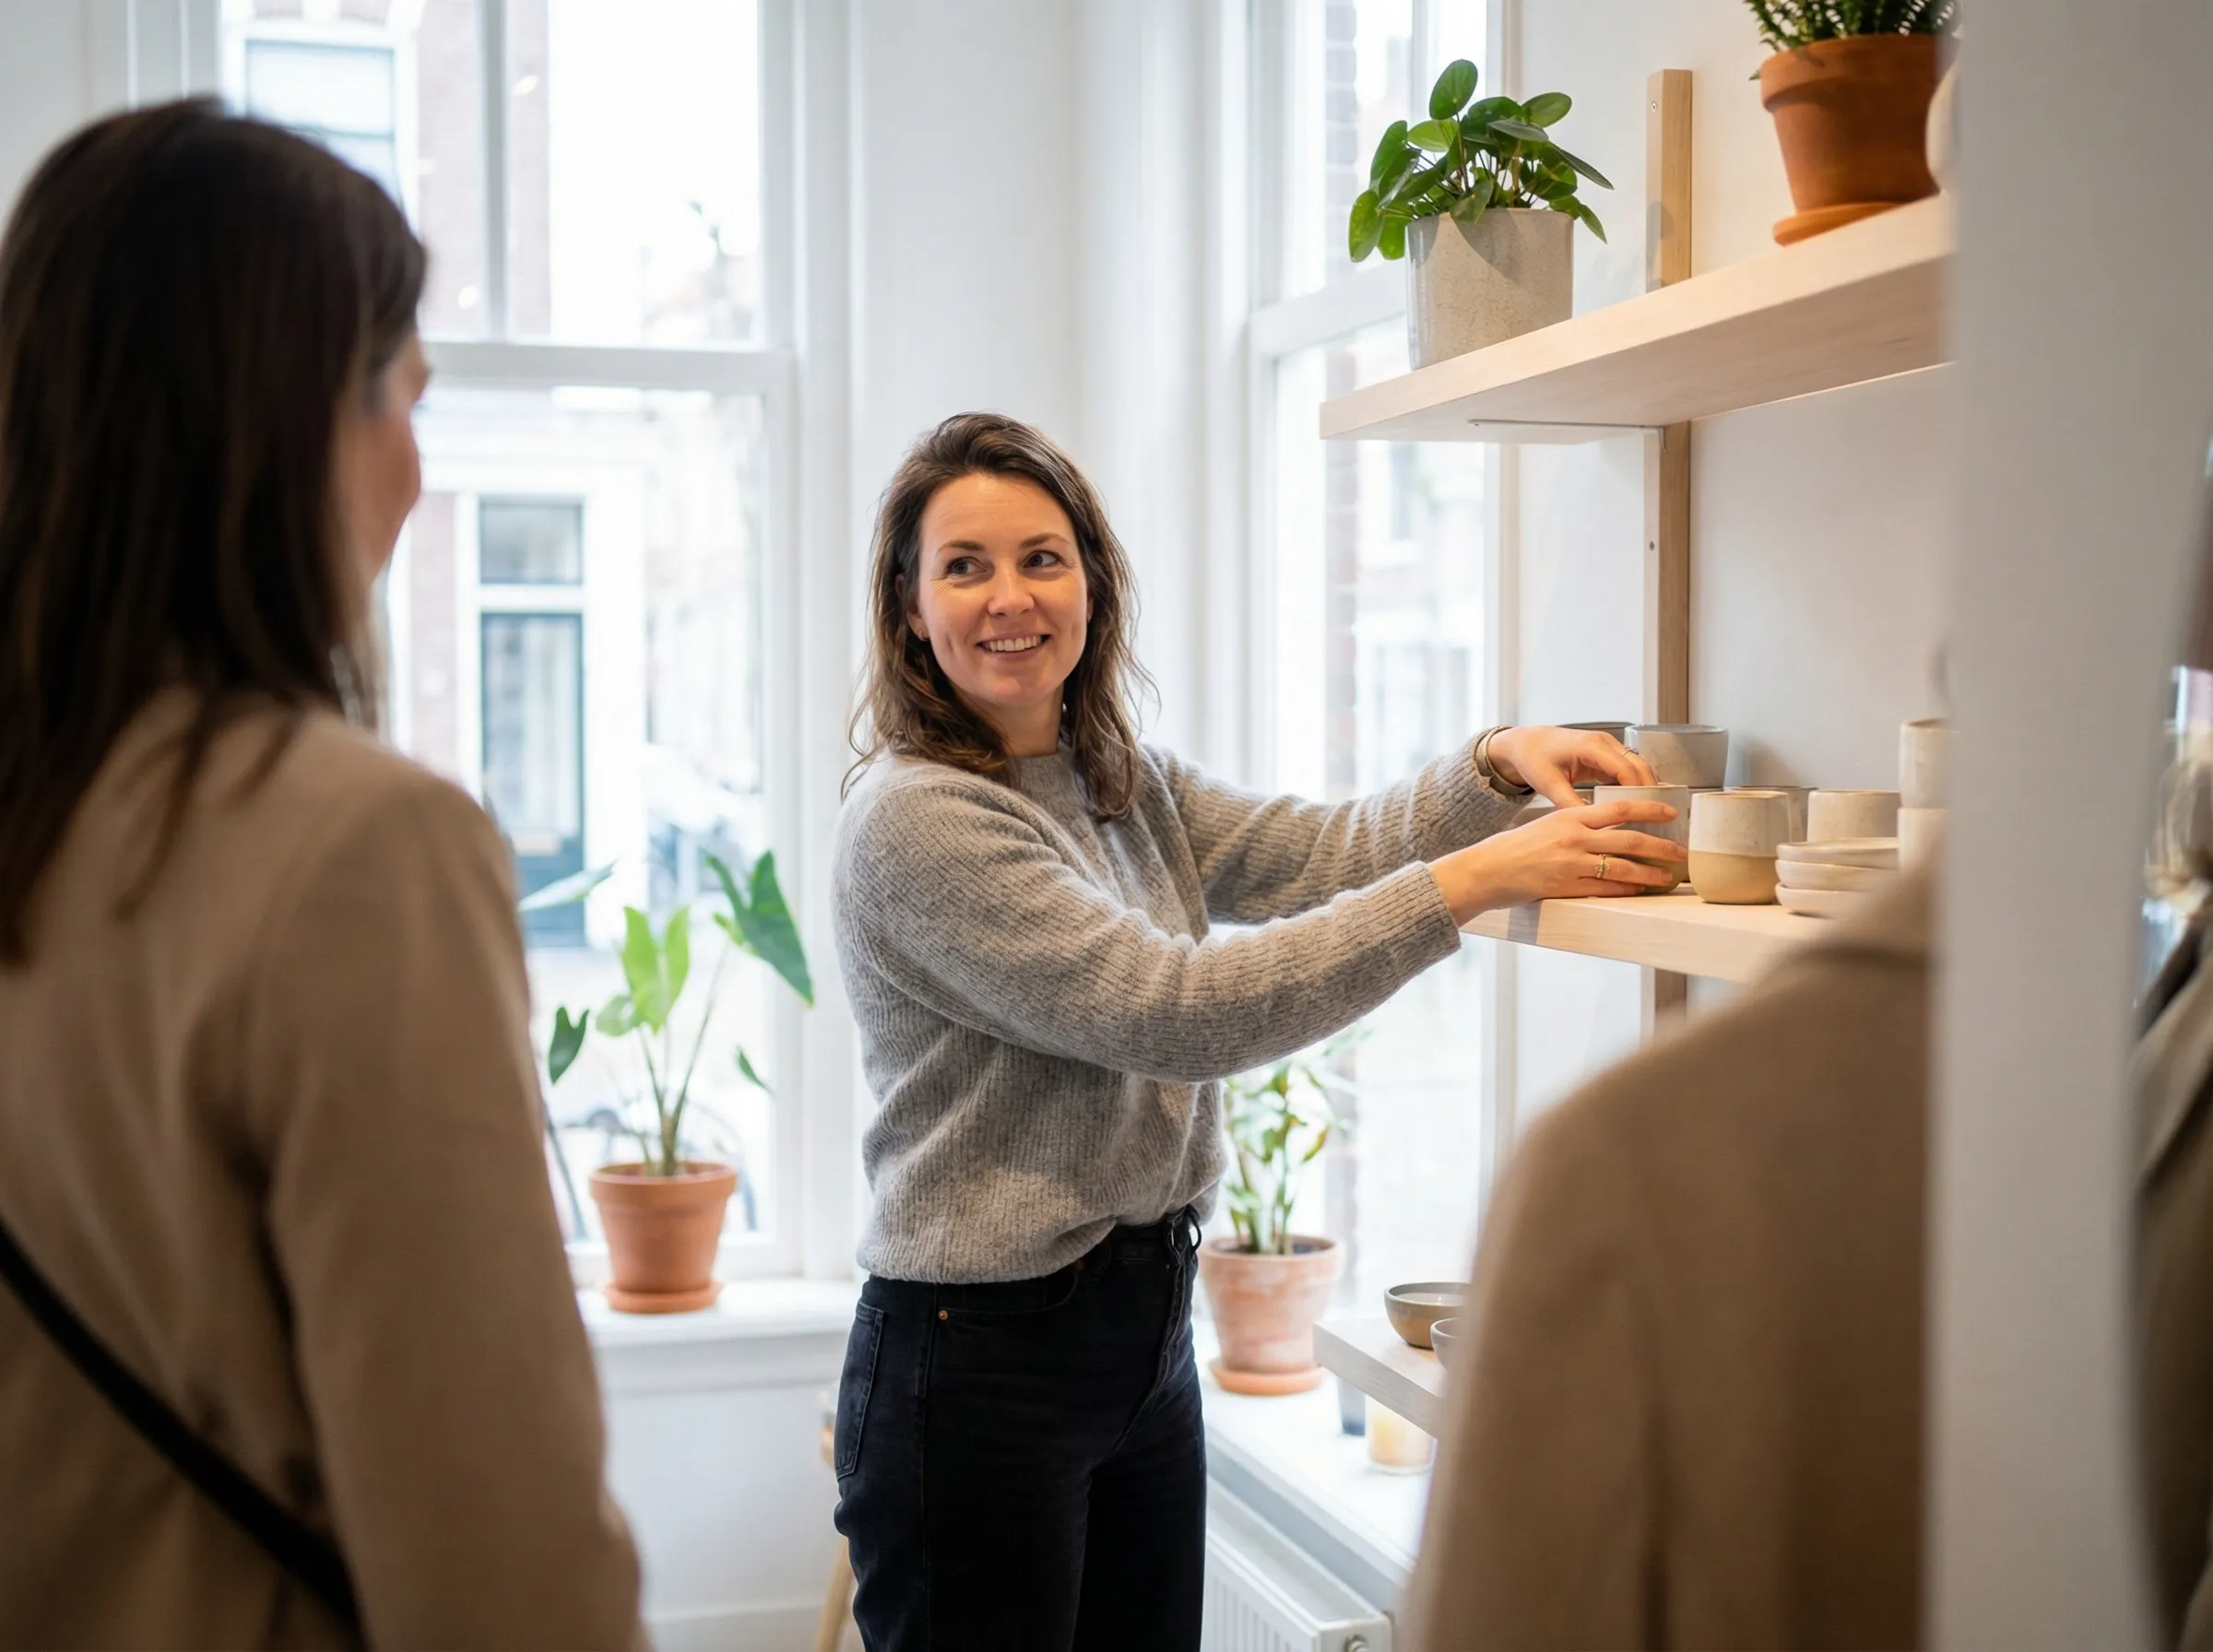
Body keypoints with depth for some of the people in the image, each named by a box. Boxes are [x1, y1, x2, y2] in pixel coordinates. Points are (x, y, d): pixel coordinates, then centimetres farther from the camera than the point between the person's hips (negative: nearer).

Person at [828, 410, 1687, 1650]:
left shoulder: (1128, 788, 11)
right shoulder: (914, 823, -17)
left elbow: (1320, 852, 2)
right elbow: (1171, 1011, -23)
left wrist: (1498, 768, -17)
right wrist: (1466, 883, -24)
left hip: (1147, 1341, 8)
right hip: (976, 1360, -7)